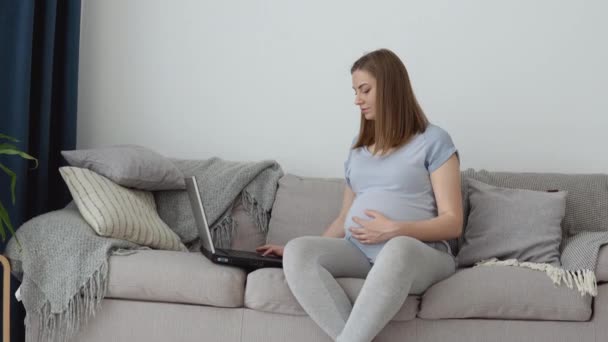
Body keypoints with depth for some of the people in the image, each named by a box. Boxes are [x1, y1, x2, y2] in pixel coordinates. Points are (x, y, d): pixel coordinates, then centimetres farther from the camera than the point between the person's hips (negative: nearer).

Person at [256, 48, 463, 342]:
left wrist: (396, 229, -17)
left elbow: (452, 223, -3)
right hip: (359, 253, 5)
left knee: (399, 248, -41)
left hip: (420, 254, -5)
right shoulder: (358, 145, 22)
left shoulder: (433, 140, 3)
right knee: (298, 251, -26)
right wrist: (300, 250, 11)